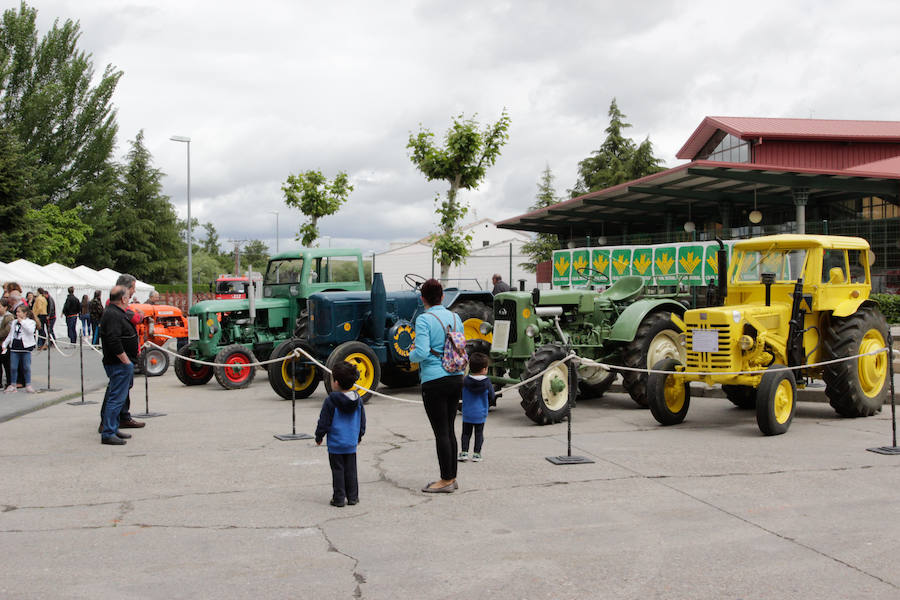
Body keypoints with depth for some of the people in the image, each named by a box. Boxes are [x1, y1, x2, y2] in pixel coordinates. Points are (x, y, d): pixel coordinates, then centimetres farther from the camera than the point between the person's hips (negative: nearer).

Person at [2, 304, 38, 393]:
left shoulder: (30, 322, -2)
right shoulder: (14, 322, 13)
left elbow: (31, 330, -23)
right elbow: (10, 335, 19)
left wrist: (22, 321, -16)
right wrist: (4, 344, 13)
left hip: (25, 348, -4)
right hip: (14, 347, 4)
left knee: (26, 367, 0)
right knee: (13, 367, 4)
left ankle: (28, 385, 10)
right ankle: (12, 385, 13)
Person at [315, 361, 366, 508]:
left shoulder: (330, 401, -14)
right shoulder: (357, 400, 2)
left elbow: (324, 422, -9)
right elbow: (362, 420, 12)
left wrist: (319, 437, 5)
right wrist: (359, 435, 27)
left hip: (335, 444, -4)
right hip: (351, 443, 5)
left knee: (338, 471, 4)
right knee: (351, 470, 13)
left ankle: (339, 498, 8)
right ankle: (353, 497, 18)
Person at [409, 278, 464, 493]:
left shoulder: (424, 320, -11)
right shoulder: (455, 317, 8)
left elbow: (422, 353, -18)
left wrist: (411, 354, 2)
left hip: (434, 381, -6)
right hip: (456, 377, 7)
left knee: (441, 432, 0)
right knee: (450, 429, 14)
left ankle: (446, 480, 7)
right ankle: (452, 477, 21)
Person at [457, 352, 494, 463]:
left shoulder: (465, 380, -10)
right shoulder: (487, 382, -12)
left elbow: (460, 395, 3)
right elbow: (491, 396, -1)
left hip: (467, 413, 1)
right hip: (481, 414, -1)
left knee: (466, 433, 13)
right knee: (479, 433, 11)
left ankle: (464, 452, 7)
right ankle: (476, 454, 11)